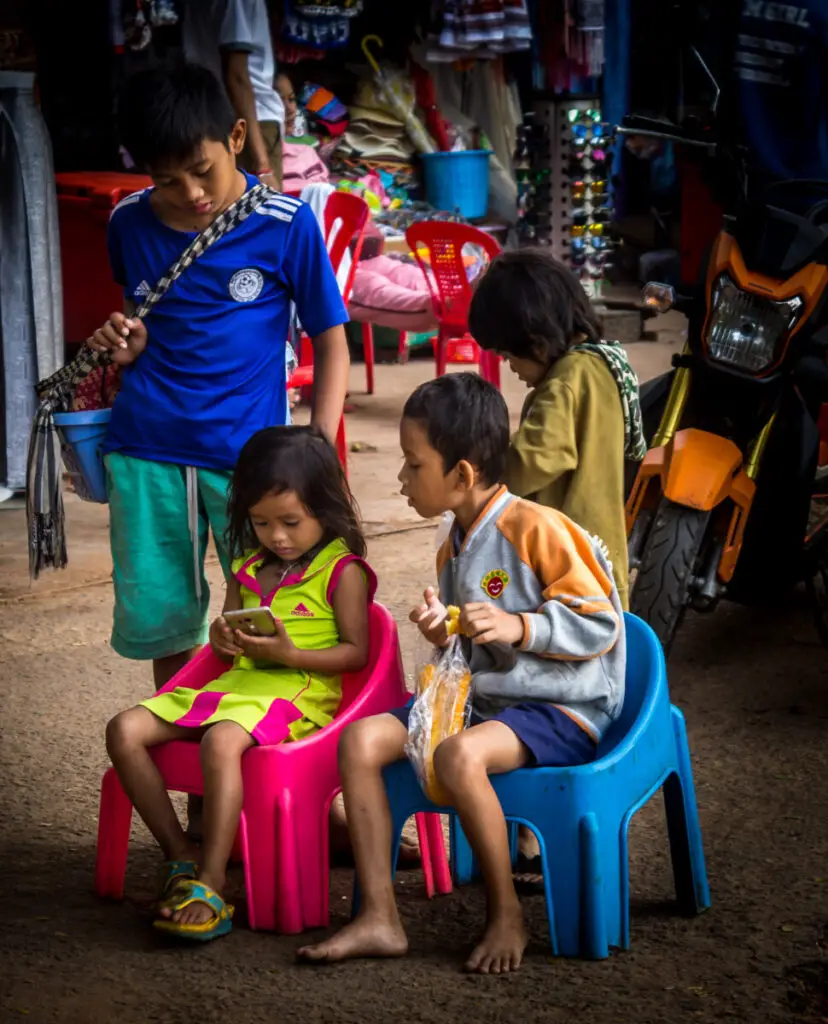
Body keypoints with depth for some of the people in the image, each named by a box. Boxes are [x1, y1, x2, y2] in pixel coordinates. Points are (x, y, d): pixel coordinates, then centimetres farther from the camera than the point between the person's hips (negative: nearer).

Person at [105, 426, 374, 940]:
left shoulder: (343, 570, -1)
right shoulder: (249, 569, 19)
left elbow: (355, 652, -6)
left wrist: (288, 653, -19)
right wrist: (223, 637, 1)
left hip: (300, 687, -8)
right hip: (237, 683, 8)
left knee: (221, 740, -39)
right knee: (125, 730, -10)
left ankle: (210, 887, -36)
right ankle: (181, 855, -6)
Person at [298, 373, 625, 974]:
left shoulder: (537, 529, -13)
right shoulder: (454, 550, 14)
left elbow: (600, 625, -14)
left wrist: (516, 626, -23)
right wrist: (445, 638, 2)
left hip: (562, 708, -8)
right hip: (478, 699, 9)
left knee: (460, 755, -37)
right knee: (362, 739, -10)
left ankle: (507, 914, -17)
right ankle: (379, 918, -11)